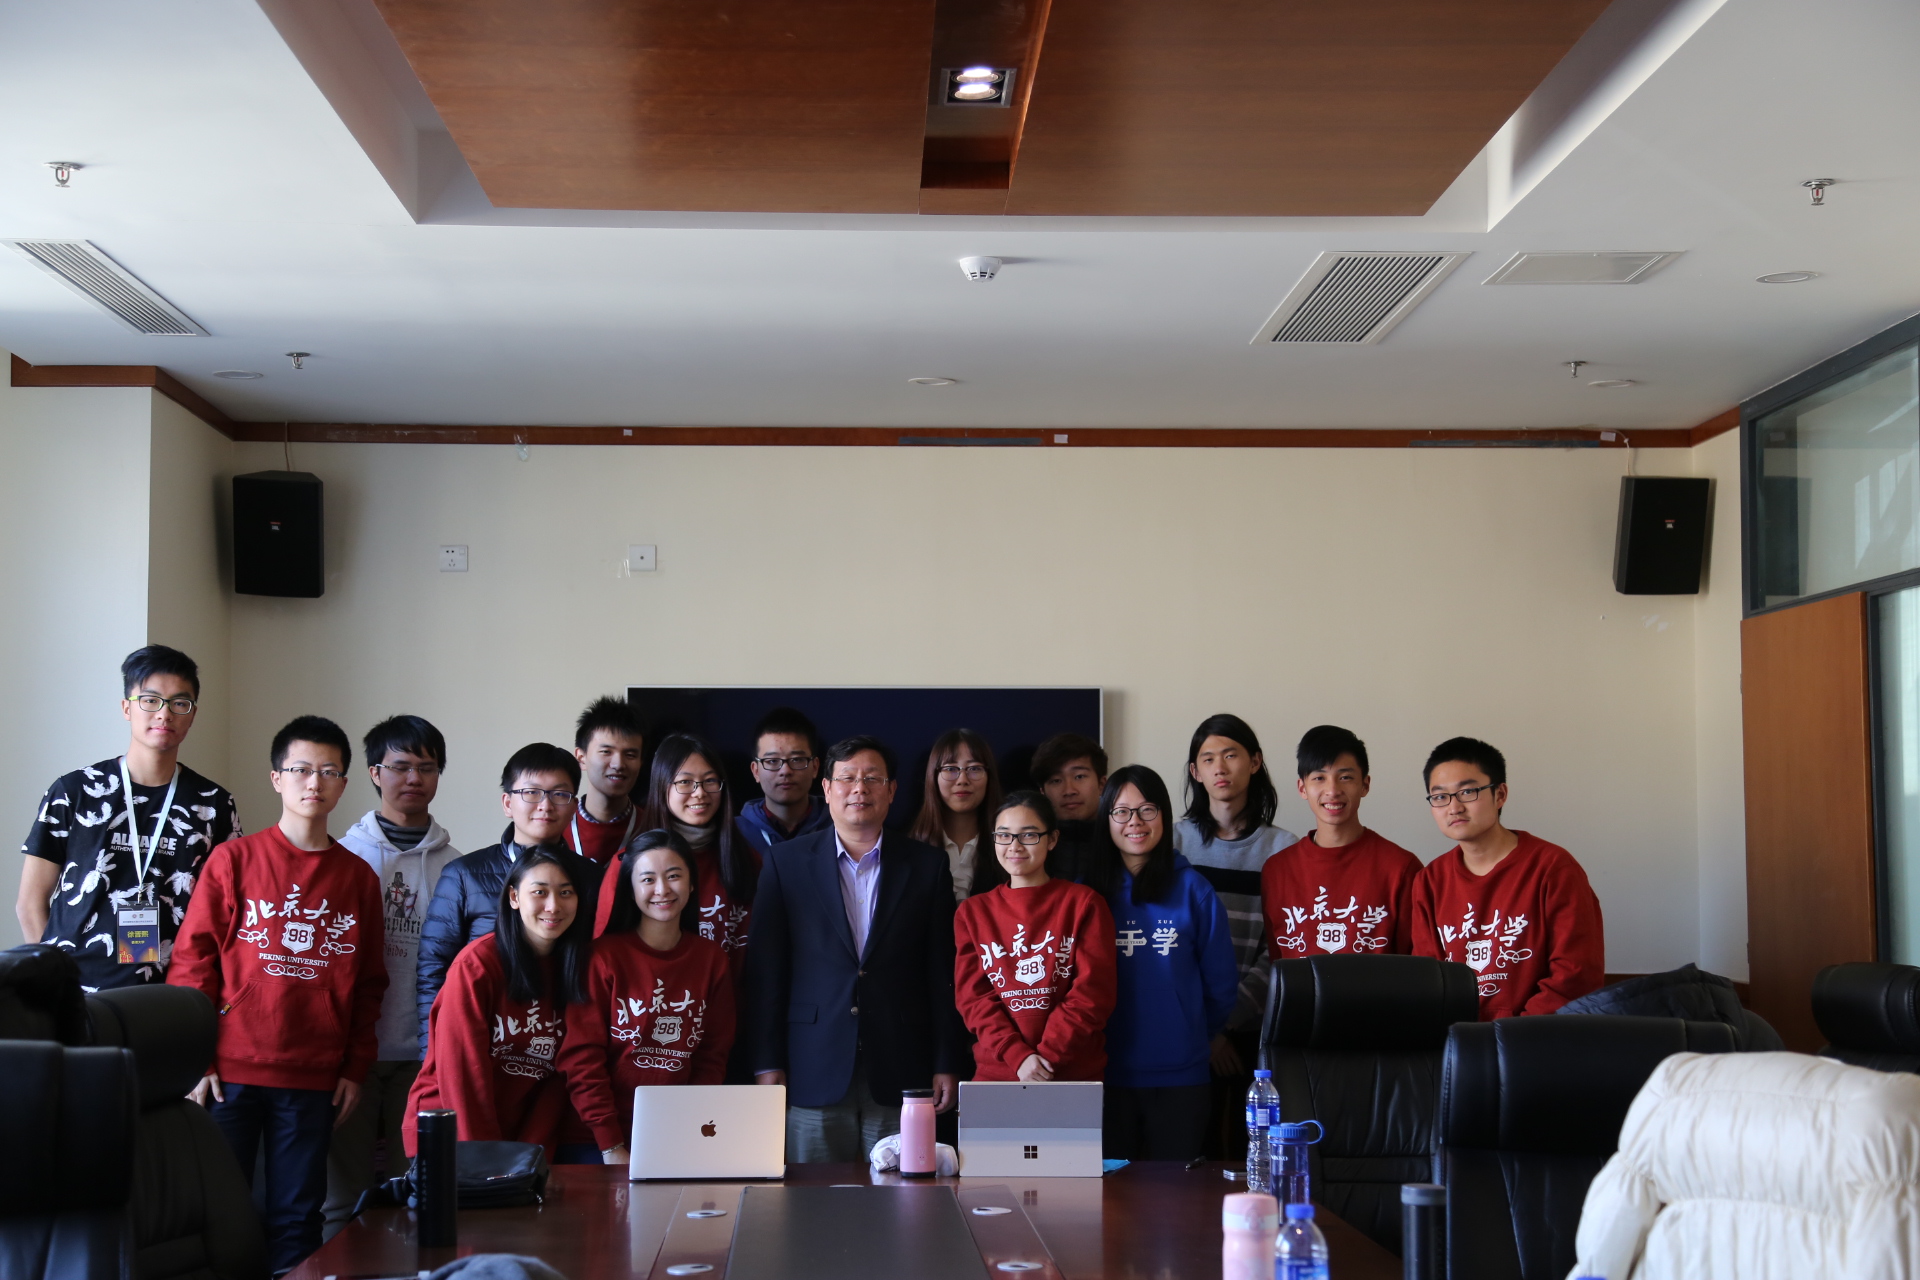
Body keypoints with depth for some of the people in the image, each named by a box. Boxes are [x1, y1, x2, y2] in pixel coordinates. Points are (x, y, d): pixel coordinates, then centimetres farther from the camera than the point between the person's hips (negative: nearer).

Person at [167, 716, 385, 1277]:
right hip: (231, 1073, -2)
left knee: (296, 1219, 7)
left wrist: (355, 1068, 6)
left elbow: (369, 984, 12)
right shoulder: (233, 859, 1)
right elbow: (192, 962, 0)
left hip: (313, 1082, 2)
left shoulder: (359, 877, 8)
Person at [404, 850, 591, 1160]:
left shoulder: (580, 963, 0)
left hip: (527, 1133, 4)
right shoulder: (476, 964, -13)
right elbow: (462, 1073, -15)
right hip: (449, 1133, -4)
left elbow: (566, 1071, -2)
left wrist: (533, 1154, -11)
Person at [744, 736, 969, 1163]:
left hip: (901, 1074, 1)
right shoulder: (786, 862, 6)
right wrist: (767, 1064, -2)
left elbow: (944, 973, 6)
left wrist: (947, 1066, 2)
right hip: (814, 1077, 0)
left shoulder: (927, 866, 8)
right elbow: (765, 968, 3)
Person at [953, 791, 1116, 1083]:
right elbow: (974, 997, 1)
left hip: (1075, 1072, -2)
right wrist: (1018, 1056, -13)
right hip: (996, 1071, 2)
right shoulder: (972, 912, 9)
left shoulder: (1083, 903, 1)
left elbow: (1093, 993, -6)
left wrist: (1047, 1056, -14)